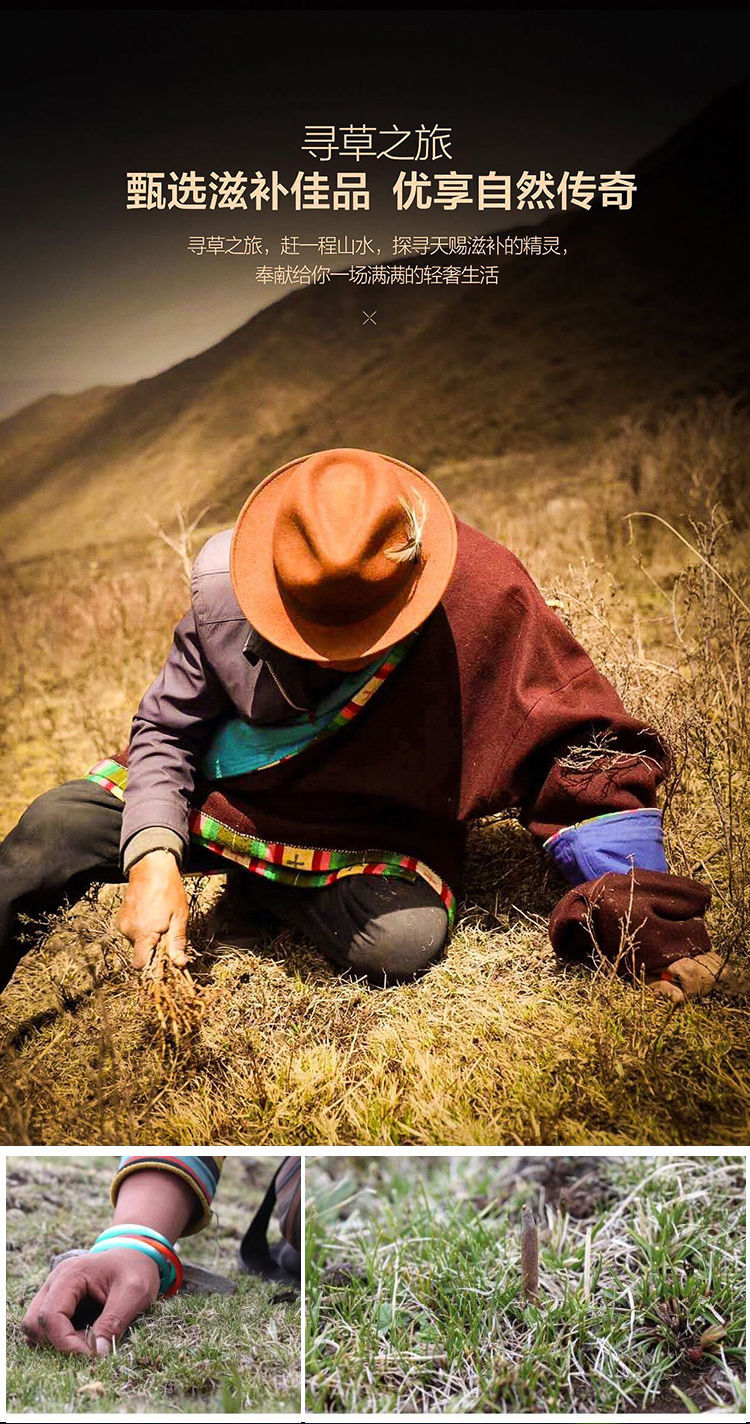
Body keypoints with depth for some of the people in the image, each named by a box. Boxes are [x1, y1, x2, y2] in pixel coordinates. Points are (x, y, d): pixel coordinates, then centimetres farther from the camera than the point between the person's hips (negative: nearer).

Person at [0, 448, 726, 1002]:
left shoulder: (483, 596, -25)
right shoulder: (227, 590, -19)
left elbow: (584, 747, -17)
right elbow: (166, 729, -6)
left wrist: (628, 898, -26)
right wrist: (152, 860, -23)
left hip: (365, 835, -1)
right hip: (216, 787, 1)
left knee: (409, 938, -32)